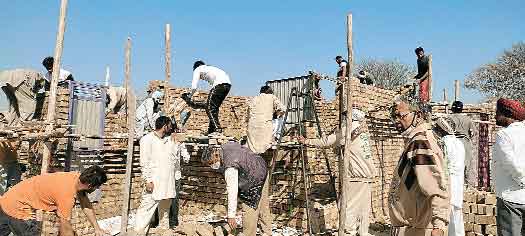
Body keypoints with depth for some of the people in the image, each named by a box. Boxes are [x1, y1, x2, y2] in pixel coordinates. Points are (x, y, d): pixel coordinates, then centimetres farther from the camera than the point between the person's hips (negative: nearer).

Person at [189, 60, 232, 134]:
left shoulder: (198, 69, 19)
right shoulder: (210, 68, 38)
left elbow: (194, 87, 10)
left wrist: (189, 96, 26)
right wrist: (207, 103, 37)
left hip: (220, 83, -8)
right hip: (228, 84, 8)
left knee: (210, 108, -3)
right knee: (214, 107, 15)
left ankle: (217, 129, -13)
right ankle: (211, 130, 17)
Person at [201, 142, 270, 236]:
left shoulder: (230, 168, -33)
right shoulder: (224, 146, -7)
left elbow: (232, 192, -35)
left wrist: (231, 215, -33)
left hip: (255, 181, -10)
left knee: (250, 210, -2)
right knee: (263, 206, 20)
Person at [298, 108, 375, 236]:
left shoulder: (348, 129, -4)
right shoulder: (364, 128, 13)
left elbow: (326, 142, -4)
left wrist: (307, 142, 2)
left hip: (356, 176, -5)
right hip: (368, 174, 5)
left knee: (350, 206, -2)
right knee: (364, 207, 9)